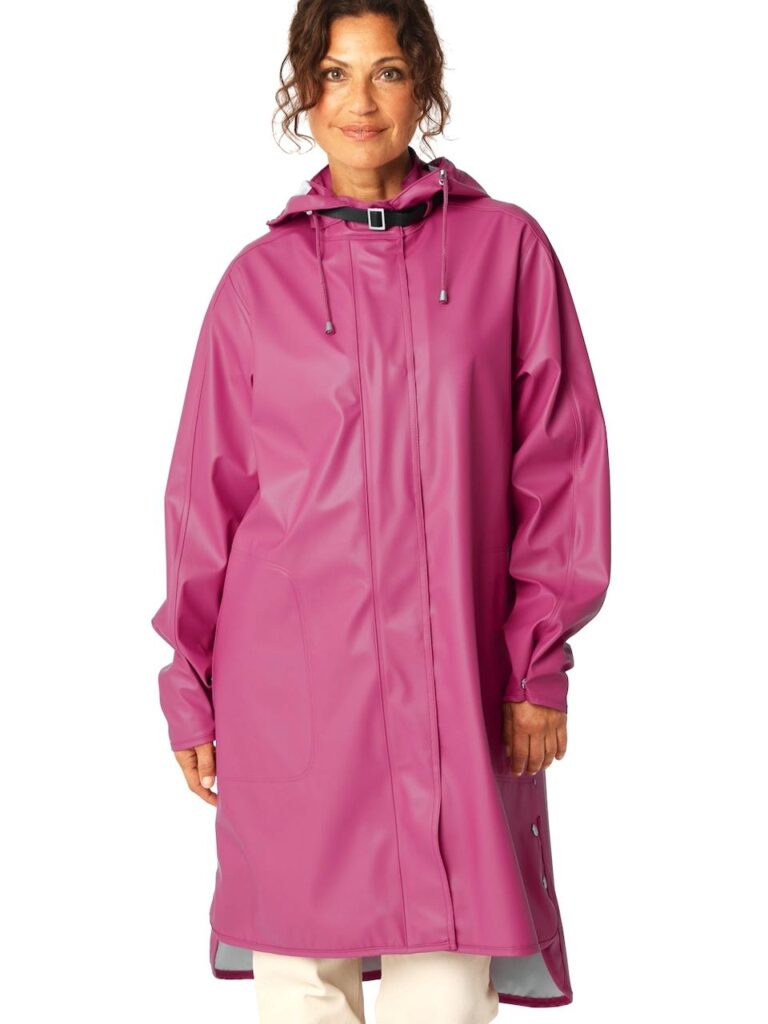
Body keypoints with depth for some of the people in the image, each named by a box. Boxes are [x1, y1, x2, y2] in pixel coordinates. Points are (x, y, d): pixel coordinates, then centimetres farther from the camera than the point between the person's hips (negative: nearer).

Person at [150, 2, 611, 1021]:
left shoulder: (507, 249, 5)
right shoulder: (260, 277, 7)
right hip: (288, 685, 1)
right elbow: (207, 491, 10)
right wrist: (191, 689, 8)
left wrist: (538, 665, 1)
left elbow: (558, 466, 6)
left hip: (453, 682, 0)